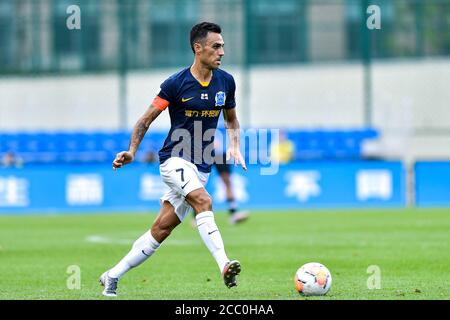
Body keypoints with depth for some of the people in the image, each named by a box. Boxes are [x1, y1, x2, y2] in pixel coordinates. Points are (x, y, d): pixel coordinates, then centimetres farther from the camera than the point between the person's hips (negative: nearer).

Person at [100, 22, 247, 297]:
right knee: (203, 202, -32)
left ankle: (112, 276, 16)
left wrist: (234, 147, 1)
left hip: (202, 167, 5)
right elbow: (146, 120, -3)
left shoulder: (226, 81, 3)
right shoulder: (176, 84, -10)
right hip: (175, 159, -5)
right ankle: (225, 266, -41)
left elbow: (231, 120, 19)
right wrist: (132, 151, -15)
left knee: (161, 230, 5)